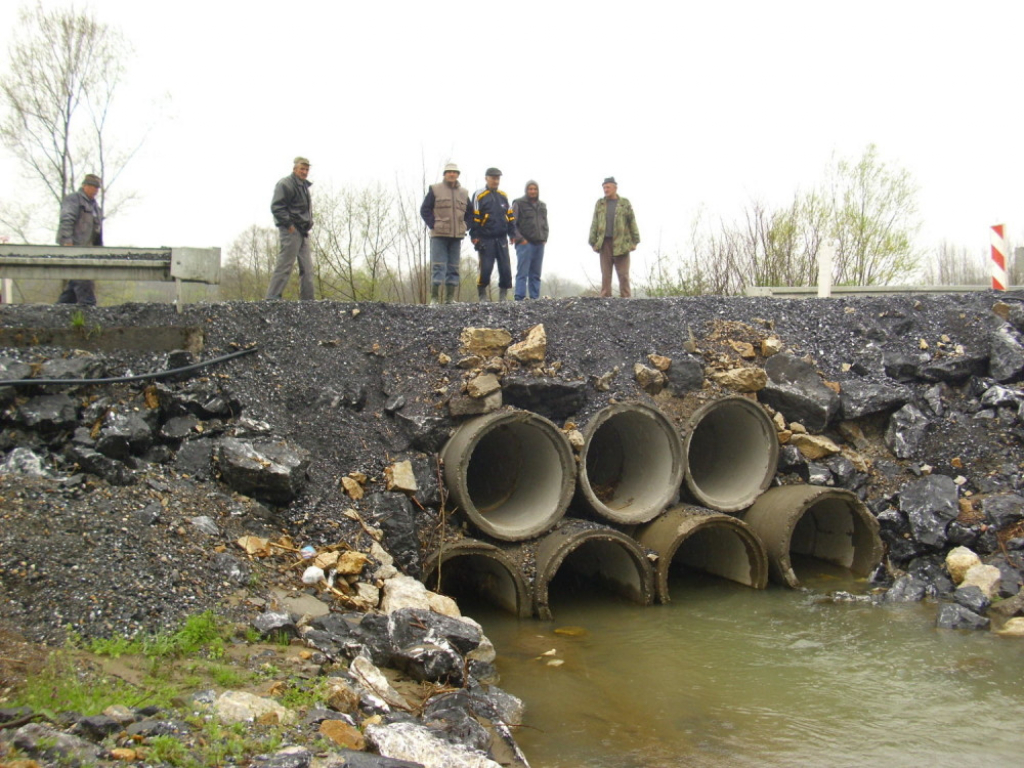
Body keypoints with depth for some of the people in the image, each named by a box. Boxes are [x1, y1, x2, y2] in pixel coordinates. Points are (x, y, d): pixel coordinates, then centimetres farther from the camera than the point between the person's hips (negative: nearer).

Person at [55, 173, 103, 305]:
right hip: (74, 246, -9)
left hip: (87, 247, 9)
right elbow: (66, 221, -15)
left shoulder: (94, 204, 24)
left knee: (75, 281, 8)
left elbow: (98, 227, 27)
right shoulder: (73, 199, -5)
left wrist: (99, 247, 21)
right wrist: (67, 242, -24)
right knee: (83, 280, -14)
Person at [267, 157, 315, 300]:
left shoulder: (304, 186, 21)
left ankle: (307, 299, 11)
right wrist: (289, 224, -19)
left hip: (302, 232, 10)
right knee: (285, 264, -11)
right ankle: (272, 297, -10)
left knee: (307, 266, 8)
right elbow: (276, 207, -16)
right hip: (291, 230, -10)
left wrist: (309, 223, 17)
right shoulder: (285, 184, -8)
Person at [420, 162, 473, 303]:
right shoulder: (435, 190, 3)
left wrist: (465, 226, 6)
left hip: (457, 236, 4)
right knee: (438, 266, -8)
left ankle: (450, 298, 8)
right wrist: (433, 225, -10)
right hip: (439, 235, -4)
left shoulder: (463, 193, 15)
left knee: (453, 267, 5)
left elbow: (470, 212, 22)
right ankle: (434, 297, -8)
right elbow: (424, 210, 0)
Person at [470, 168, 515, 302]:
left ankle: (503, 294, 9)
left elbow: (510, 216, 20)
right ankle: (482, 293, 10)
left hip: (502, 239, 4)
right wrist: (474, 236, -9)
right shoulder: (479, 195, 0)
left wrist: (512, 233, 12)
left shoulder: (504, 196, 15)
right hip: (486, 239, -4)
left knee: (505, 268, 0)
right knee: (486, 268, -6)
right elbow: (474, 217, -3)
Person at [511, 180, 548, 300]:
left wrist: (544, 238, 11)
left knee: (536, 275, 7)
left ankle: (535, 298, 9)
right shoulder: (519, 203, -1)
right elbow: (512, 224, -6)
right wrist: (519, 239, -13)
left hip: (539, 244, 6)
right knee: (522, 273, -10)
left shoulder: (542, 205, 19)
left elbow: (545, 223, 26)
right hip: (525, 244, -6)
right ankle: (519, 298, -12)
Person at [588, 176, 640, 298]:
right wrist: (593, 242, 3)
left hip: (621, 243, -2)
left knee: (623, 274, -1)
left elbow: (632, 223, 5)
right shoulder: (600, 204, 11)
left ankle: (626, 298, 1)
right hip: (605, 243, 2)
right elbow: (594, 224, 10)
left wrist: (635, 241, -1)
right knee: (605, 274, 2)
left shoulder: (624, 203, 6)